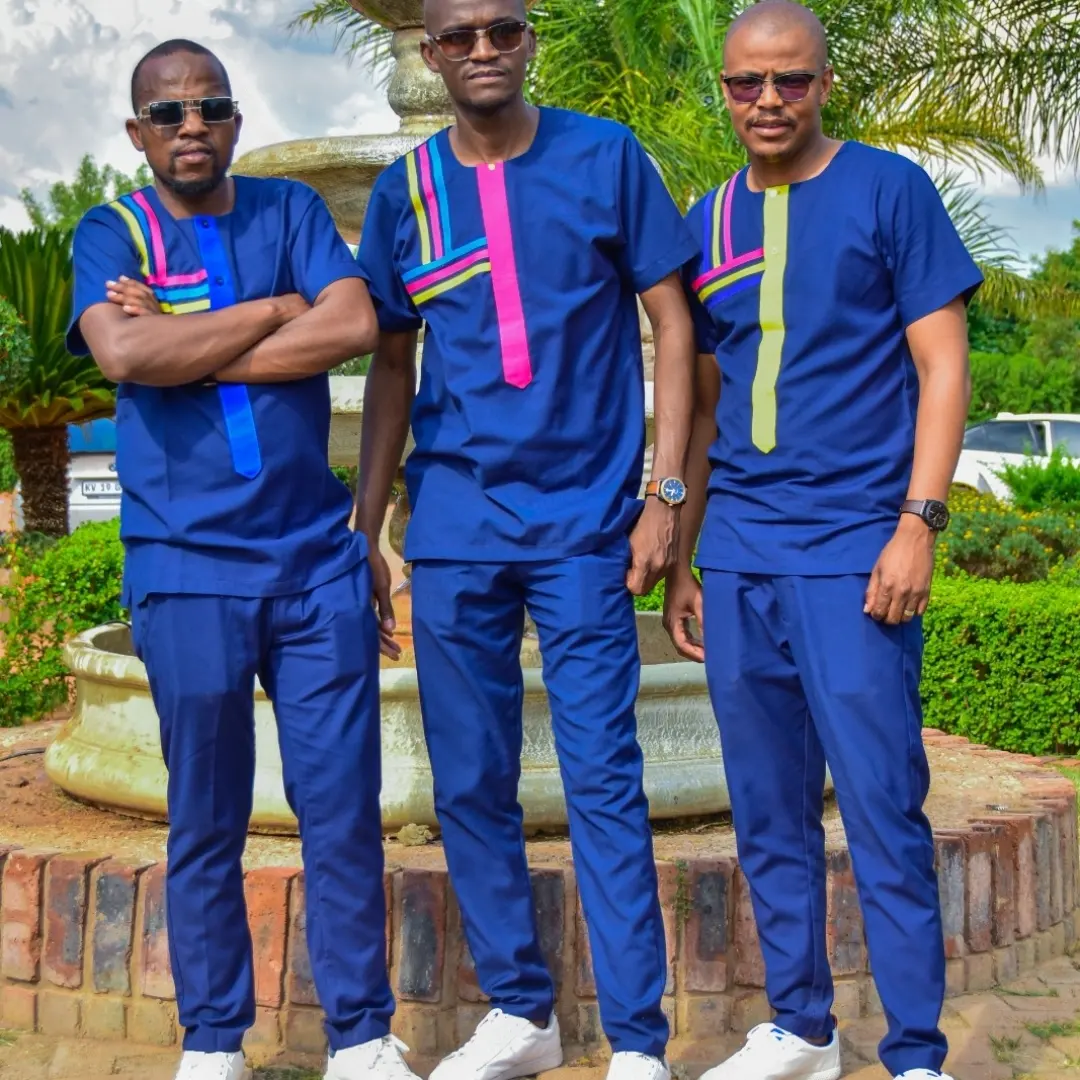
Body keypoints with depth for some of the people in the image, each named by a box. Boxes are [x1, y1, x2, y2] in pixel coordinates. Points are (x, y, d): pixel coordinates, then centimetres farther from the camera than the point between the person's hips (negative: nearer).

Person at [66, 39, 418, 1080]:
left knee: (343, 806, 2)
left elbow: (355, 327, -8)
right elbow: (124, 353, -15)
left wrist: (185, 349, -9)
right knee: (205, 819, 6)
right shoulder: (111, 233, 5)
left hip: (317, 556, 2)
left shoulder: (290, 210, 10)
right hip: (187, 571, -1)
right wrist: (273, 309, -8)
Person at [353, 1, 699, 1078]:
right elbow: (390, 365, 13)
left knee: (603, 780, -4)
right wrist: (364, 530, 9)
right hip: (454, 530, 3)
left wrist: (664, 492, -6)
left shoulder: (605, 158, -1)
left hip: (584, 522, -3)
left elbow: (671, 324, 1)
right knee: (470, 786, 8)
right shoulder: (404, 191, 7)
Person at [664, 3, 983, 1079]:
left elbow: (942, 365, -3)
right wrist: (682, 561, 14)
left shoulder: (889, 190, 0)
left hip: (852, 549, -5)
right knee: (769, 817, 10)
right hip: (738, 556, 5)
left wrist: (918, 523, -13)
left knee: (883, 813, -5)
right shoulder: (707, 223, 12)